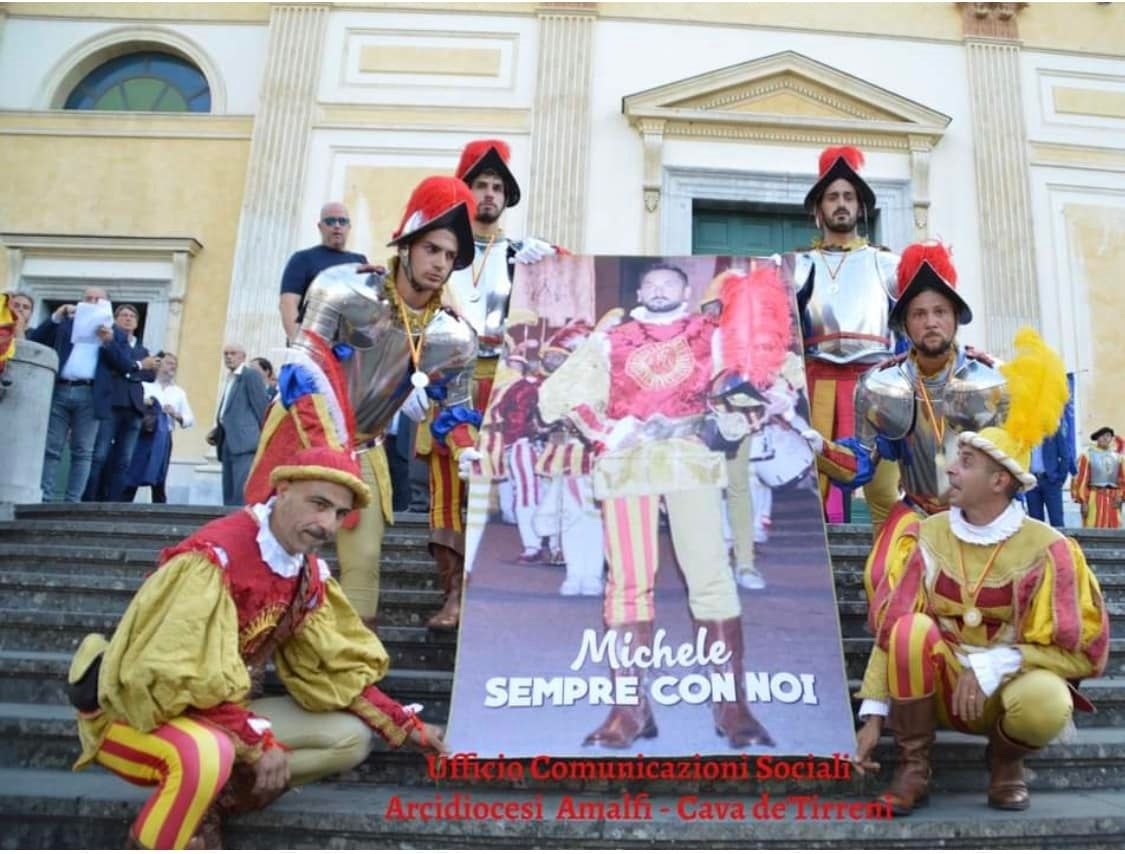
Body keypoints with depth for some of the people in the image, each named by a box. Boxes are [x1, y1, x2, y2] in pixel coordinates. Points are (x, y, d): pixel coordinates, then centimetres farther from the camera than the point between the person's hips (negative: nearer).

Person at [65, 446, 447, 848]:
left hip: (220, 714, 8)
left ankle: (216, 799, -2)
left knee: (350, 736, 0)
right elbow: (177, 677, -29)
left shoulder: (309, 573, -2)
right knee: (206, 755, -39)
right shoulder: (214, 557, -27)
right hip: (141, 710, -8)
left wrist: (405, 725, -1)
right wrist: (257, 739, -28)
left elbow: (336, 667, 4)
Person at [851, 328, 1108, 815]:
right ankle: (913, 767, -11)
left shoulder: (1045, 548, -11)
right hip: (940, 687, 2)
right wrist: (873, 713, -13)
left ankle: (1006, 760, 2)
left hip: (1011, 685, -1)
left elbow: (1081, 651, -11)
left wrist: (991, 668, -23)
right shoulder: (928, 535, -4)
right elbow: (890, 628, -7)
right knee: (913, 629, -30)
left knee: (1045, 703, -35)